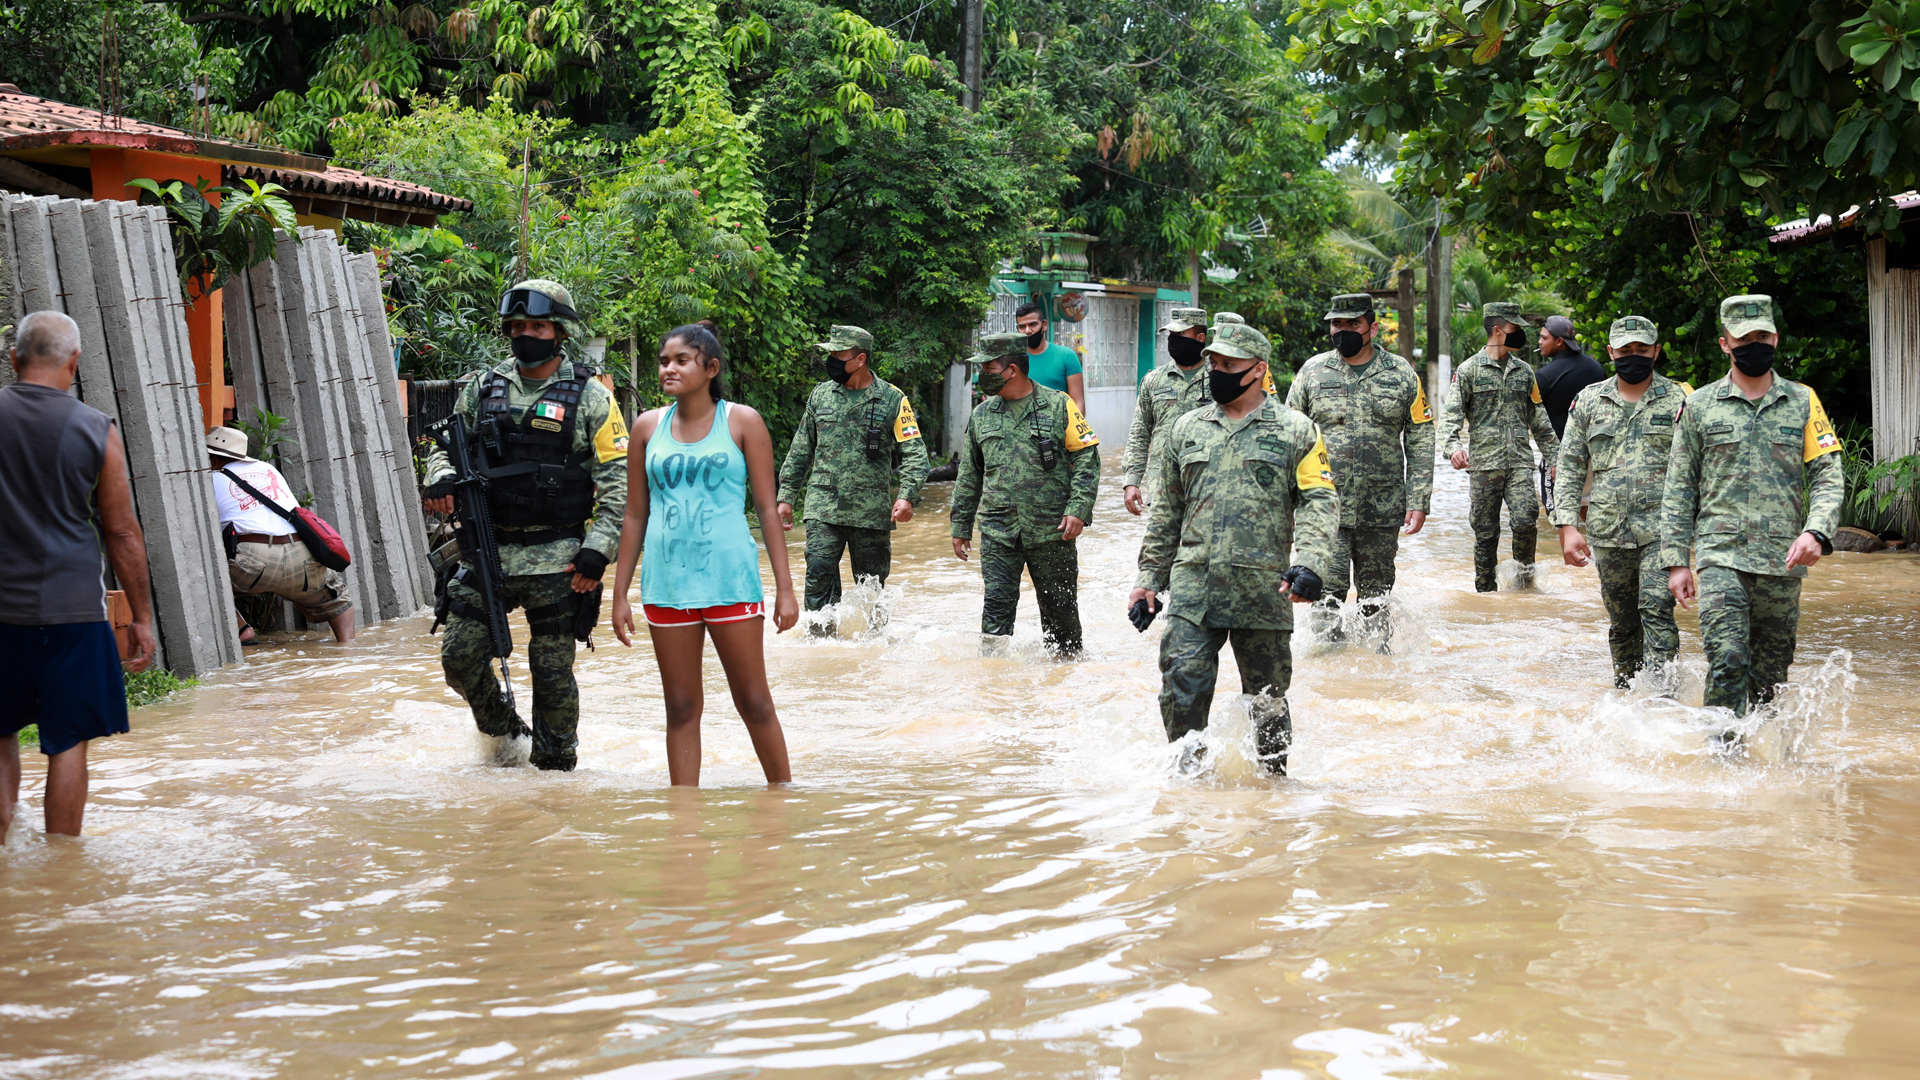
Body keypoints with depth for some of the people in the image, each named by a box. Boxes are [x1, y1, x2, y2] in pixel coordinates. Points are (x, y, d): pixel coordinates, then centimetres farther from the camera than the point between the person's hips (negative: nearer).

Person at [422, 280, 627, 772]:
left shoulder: (590, 397, -1)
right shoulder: (483, 389, 10)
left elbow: (618, 482, -4)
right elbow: (445, 445, 21)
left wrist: (596, 552, -12)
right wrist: (441, 477, -3)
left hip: (555, 560, -4)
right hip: (488, 551, 4)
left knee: (553, 671, 1)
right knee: (459, 655, 2)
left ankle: (555, 763, 18)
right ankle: (504, 734, 26)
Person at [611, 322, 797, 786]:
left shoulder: (742, 421, 1)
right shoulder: (648, 426, 8)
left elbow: (767, 509, 1)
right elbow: (636, 515, 12)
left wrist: (785, 588, -4)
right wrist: (620, 593, 10)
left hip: (730, 577, -3)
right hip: (666, 581, 3)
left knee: (754, 701, 2)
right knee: (681, 708, 7)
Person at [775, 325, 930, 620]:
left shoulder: (892, 399, 0)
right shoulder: (820, 395, 10)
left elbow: (914, 453, -4)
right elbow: (800, 450, 17)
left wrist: (907, 496, -19)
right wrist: (786, 497, 13)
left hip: (872, 513, -2)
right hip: (823, 508, 2)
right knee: (818, 574, -12)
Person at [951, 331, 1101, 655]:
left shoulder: (1059, 406, -2)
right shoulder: (981, 415, 10)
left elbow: (1086, 458, -2)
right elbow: (969, 474, 17)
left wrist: (1078, 509, -13)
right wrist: (961, 526, 15)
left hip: (1051, 529, -2)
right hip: (998, 531, 2)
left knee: (1059, 606, 9)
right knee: (997, 604, -5)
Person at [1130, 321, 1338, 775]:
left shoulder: (1296, 431, 4)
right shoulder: (1186, 429, 14)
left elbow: (1320, 501, -3)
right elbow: (1165, 512, 19)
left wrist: (1309, 563, -19)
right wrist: (1149, 577, 14)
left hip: (1262, 589, -2)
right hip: (1192, 588, 2)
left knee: (1267, 699, 8)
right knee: (1182, 688, -9)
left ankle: (1272, 776, 24)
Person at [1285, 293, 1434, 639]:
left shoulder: (1402, 374, 4)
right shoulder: (1312, 371, 4)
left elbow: (1420, 442, 6)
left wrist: (1418, 502, -2)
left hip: (1382, 508, 1)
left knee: (1376, 598, 10)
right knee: (1327, 593, -8)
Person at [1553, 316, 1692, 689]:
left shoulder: (1679, 400, 3)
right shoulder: (1589, 400, 10)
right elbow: (1569, 466, 10)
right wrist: (1568, 527, 1)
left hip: (1662, 529, -3)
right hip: (1608, 532, 3)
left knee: (1656, 609, -17)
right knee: (1622, 623, 11)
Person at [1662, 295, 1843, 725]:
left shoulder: (1803, 402, 9)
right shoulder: (1699, 406, 6)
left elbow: (1828, 476, 4)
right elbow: (1679, 488, 8)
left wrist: (1816, 532, -15)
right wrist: (1677, 561, 1)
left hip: (1783, 561, 2)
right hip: (1720, 556, -2)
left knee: (1769, 675, 9)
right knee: (1728, 659, -17)